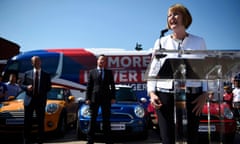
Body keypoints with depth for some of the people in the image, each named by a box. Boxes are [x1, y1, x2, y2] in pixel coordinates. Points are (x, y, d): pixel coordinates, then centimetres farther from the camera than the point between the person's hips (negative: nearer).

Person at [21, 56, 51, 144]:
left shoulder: (46, 75, 7)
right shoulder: (27, 74, 8)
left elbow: (49, 87, 9)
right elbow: (22, 85, 9)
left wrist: (42, 91, -7)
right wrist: (27, 87, -12)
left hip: (40, 100, 0)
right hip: (29, 100, 0)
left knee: (40, 121, 4)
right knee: (27, 121, 3)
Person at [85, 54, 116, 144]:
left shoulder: (109, 72, 11)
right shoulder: (92, 72, 8)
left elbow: (112, 85, 8)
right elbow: (89, 86, 4)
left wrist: (113, 97, -1)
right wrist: (87, 98, -4)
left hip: (106, 98, 1)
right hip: (94, 98, -1)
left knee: (106, 119, 6)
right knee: (93, 119, 4)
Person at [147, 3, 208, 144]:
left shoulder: (199, 41, 11)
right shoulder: (161, 42, 13)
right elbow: (153, 69, 10)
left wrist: (204, 94, -4)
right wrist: (151, 92, -3)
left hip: (192, 96, 0)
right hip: (165, 95, 1)